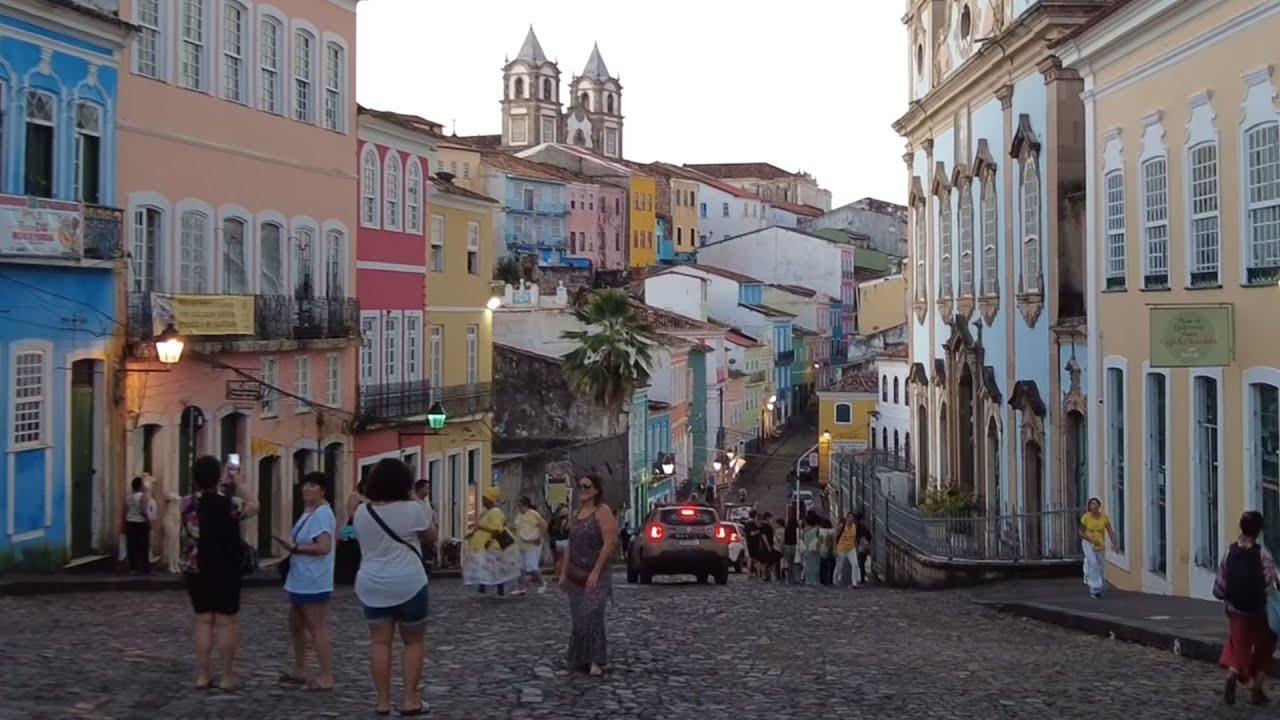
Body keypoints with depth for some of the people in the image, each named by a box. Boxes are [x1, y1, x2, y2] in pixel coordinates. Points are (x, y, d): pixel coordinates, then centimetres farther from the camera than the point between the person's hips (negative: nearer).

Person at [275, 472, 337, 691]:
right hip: (300, 579, 11)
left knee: (317, 629, -5)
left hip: (314, 581, -11)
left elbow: (323, 546, -27)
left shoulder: (322, 513, -18)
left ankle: (326, 677, 1)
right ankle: (299, 669, 31)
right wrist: (292, 545, 4)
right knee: (296, 625, 19)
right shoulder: (308, 512, 14)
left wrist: (294, 547, -21)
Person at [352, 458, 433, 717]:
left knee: (379, 642, 7)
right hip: (407, 584, -4)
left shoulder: (361, 511, 1)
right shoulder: (411, 509, -13)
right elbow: (431, 538, 1)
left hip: (371, 585, 4)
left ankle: (382, 701, 8)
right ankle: (410, 700, 6)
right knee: (414, 642, 8)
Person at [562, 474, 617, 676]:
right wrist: (564, 573, 15)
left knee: (592, 615, -14)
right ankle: (580, 659, 16)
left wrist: (596, 572, -21)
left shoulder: (602, 512, -8)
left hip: (594, 574, -7)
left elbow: (608, 544, -16)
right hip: (576, 575, 7)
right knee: (579, 618, 8)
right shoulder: (576, 513, 15)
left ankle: (596, 661, -13)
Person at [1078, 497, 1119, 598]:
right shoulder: (1086, 517, -14)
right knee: (1093, 564, -17)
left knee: (1100, 566, 13)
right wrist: (1092, 540, -21)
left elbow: (1110, 531, -12)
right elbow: (1081, 532, -7)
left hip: (1100, 544, 4)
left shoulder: (1104, 517, -9)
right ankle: (1095, 588, -12)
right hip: (1088, 544, -4)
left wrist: (1114, 543, -26)